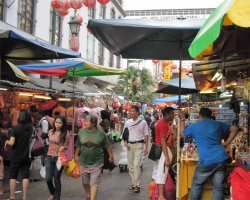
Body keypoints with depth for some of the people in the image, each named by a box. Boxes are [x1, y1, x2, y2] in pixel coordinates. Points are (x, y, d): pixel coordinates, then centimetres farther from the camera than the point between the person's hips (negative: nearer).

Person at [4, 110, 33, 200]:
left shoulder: (15, 128, -13)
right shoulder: (31, 128, 2)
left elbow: (12, 143, -16)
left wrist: (7, 142, 3)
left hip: (16, 156, -3)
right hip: (27, 156, 3)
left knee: (13, 176, 9)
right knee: (25, 176, 5)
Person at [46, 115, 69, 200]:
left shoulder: (66, 134, -9)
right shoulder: (51, 132, 4)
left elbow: (66, 147, -2)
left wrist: (63, 147, -25)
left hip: (59, 158, -4)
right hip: (49, 158, 4)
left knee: (56, 179, 5)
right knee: (48, 179, 2)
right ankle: (52, 193, 32)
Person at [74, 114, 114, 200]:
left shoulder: (101, 133, -12)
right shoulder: (82, 131, -5)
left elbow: (107, 146, -2)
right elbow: (78, 145, 7)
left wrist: (111, 156, 5)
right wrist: (76, 155, 12)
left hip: (96, 163, -3)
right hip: (84, 162, 4)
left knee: (94, 183, -2)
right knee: (85, 182, 18)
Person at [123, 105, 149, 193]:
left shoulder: (143, 122, -4)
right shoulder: (127, 122, 6)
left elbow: (146, 135, 0)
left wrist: (146, 147, -2)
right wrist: (125, 142, -2)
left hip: (139, 144, -4)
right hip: (130, 145, 5)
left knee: (136, 165, -13)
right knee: (130, 166, 9)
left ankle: (137, 185, -5)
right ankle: (134, 183, 23)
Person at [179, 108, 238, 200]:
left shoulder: (195, 126, 4)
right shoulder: (218, 124, 14)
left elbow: (182, 133, 21)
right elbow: (234, 129, 20)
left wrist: (182, 119, 33)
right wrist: (226, 143, 17)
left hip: (206, 161, -3)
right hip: (221, 159, 4)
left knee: (196, 184, 15)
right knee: (218, 186, 11)